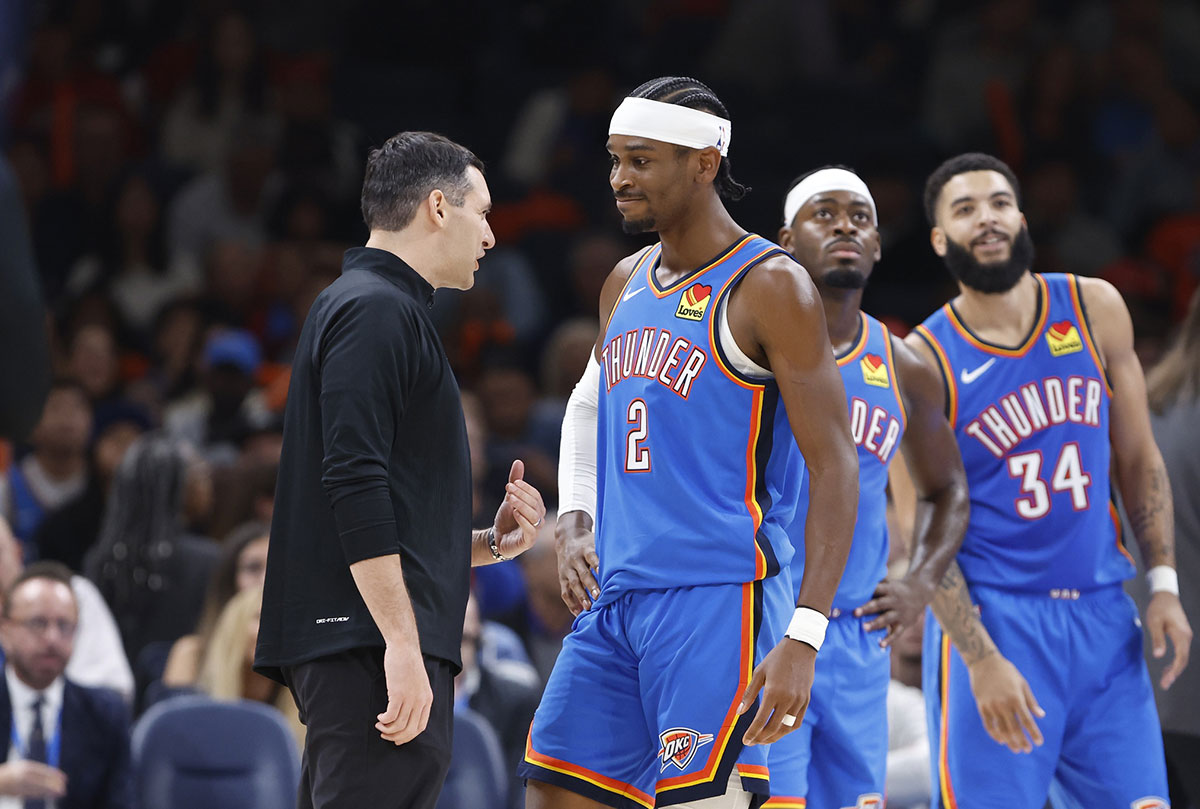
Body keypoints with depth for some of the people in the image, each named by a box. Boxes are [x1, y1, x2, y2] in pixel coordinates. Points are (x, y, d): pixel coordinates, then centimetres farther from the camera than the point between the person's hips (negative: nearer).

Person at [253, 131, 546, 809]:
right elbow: (354, 483, -19)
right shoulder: (376, 311, -8)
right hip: (372, 649, -11)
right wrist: (402, 646, -23)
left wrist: (488, 543, 17)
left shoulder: (387, 309, 25)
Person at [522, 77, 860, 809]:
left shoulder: (770, 287, -10)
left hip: (720, 600, -8)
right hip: (616, 600, 8)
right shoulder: (627, 284, 14)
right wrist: (575, 522, 13)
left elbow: (835, 468, -14)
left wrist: (803, 637, -21)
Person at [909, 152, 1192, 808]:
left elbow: (1138, 458, 12)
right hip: (991, 617, -4)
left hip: (1102, 614, 4)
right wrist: (981, 661, -17)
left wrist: (1163, 583, 3)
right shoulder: (925, 359, -6)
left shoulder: (1095, 310, 5)